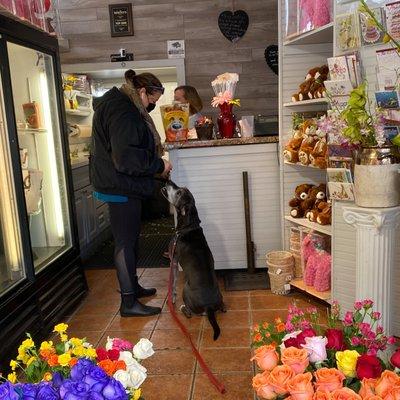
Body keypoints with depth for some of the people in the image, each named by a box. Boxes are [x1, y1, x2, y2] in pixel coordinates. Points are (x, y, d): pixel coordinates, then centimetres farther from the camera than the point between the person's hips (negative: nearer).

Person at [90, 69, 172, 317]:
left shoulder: (122, 106, 16)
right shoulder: (123, 112, -19)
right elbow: (126, 157, -27)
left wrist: (156, 166, 10)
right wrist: (159, 165, -16)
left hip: (122, 185, 11)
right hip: (121, 187, -11)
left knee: (131, 238, 18)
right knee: (126, 241, -5)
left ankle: (132, 286, 33)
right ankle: (129, 302, 5)